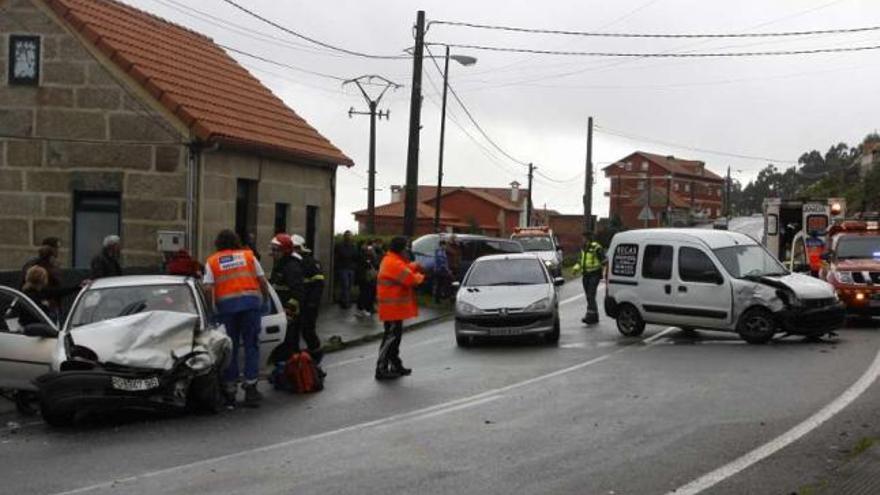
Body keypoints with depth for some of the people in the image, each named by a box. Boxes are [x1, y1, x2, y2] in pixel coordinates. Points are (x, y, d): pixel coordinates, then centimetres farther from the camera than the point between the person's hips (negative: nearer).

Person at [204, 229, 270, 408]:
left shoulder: (211, 261, 11)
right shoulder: (248, 256, 14)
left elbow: (208, 288, -1)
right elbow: (262, 281, 10)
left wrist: (212, 306, 10)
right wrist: (265, 299, 22)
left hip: (226, 304, 0)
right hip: (251, 301, 0)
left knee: (230, 348, 7)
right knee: (251, 345, 4)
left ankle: (229, 391, 8)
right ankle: (250, 388, -2)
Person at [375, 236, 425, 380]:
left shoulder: (391, 260, 14)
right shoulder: (395, 263, -20)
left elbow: (406, 268, 21)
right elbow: (411, 279, -21)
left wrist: (415, 266, 3)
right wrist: (420, 276, -2)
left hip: (394, 307, 11)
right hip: (393, 307, -11)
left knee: (395, 336, 17)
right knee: (391, 337, -9)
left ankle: (396, 365, 25)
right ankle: (381, 369, -8)